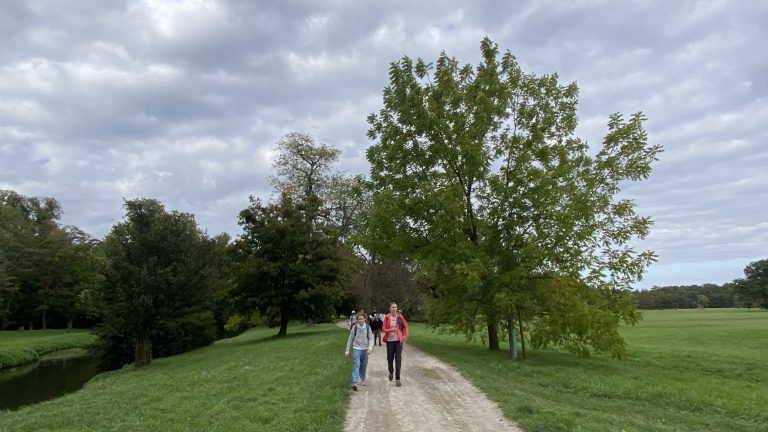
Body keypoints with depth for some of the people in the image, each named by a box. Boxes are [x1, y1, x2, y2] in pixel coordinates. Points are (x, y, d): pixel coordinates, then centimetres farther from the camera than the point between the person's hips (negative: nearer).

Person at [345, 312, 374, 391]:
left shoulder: (368, 327, -2)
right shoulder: (355, 327, -4)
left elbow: (371, 338, -1)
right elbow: (350, 339, 3)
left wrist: (370, 347, -18)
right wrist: (347, 350, 4)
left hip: (365, 349, 2)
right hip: (356, 348, -2)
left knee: (364, 365, 12)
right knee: (356, 365, -15)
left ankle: (363, 380, 33)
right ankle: (354, 383, -22)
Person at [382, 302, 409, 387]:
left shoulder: (400, 316, -1)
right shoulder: (387, 317, -3)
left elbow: (405, 326, 11)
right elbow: (384, 329, -2)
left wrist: (406, 335, 1)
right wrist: (391, 330, -19)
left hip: (398, 341, 0)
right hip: (390, 341, 0)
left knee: (398, 360, -5)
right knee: (390, 358, 10)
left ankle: (397, 379, 0)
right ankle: (391, 372, 40)